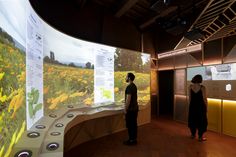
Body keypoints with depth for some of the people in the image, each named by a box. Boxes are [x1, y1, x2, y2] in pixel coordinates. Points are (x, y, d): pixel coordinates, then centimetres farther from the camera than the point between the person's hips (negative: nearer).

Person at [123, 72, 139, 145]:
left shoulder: (129, 87, -19)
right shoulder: (134, 86, 10)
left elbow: (128, 99, -23)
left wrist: (125, 109, -15)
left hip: (130, 109, -9)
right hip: (135, 108, 9)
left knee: (130, 125, 4)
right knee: (134, 124, 16)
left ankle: (131, 140, 17)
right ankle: (134, 139, 29)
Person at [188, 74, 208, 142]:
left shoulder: (190, 86, -3)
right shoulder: (202, 87, -13)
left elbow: (190, 97, 3)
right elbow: (204, 98, -9)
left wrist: (191, 105, 14)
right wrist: (206, 107, 3)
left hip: (192, 106, 3)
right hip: (200, 106, -3)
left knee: (192, 120, 15)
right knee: (201, 121, 10)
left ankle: (193, 134, 28)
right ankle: (200, 137, 18)